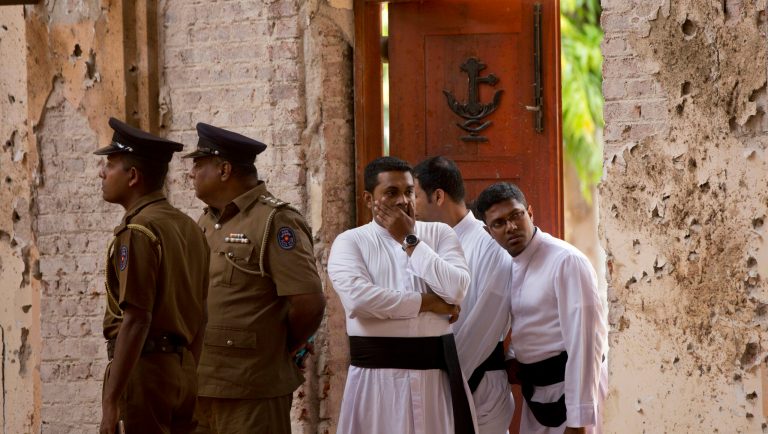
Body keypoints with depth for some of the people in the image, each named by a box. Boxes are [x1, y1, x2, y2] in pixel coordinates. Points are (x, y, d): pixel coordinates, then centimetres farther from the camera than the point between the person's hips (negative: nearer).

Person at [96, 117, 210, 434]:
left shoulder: (138, 233, -14)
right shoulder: (188, 227, 11)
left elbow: (136, 321, -21)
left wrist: (110, 399, -21)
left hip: (145, 368, -8)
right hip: (183, 370, 8)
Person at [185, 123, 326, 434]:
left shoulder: (275, 222, -10)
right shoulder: (205, 223, 15)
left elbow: (309, 303, -17)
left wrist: (281, 352, -3)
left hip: (252, 391, -8)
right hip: (199, 386, 8)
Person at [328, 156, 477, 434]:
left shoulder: (440, 234, 8)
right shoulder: (350, 242, 1)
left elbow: (456, 291, -9)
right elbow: (358, 299, -17)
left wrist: (409, 241, -5)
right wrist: (428, 303, -11)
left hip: (436, 371, 2)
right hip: (378, 375, -2)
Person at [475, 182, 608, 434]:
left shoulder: (566, 262, -18)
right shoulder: (510, 265, 7)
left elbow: (584, 341, -22)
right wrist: (513, 357, 3)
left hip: (570, 385, -8)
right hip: (535, 389, 8)